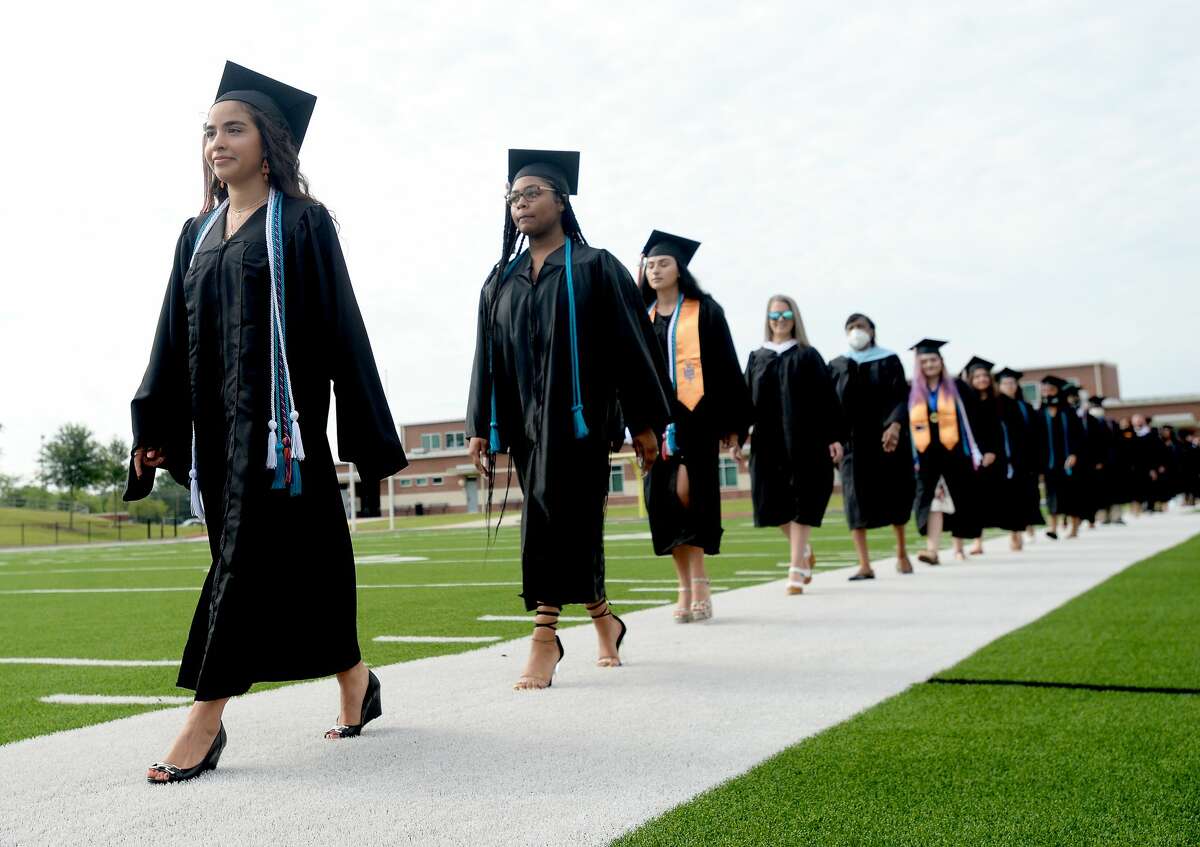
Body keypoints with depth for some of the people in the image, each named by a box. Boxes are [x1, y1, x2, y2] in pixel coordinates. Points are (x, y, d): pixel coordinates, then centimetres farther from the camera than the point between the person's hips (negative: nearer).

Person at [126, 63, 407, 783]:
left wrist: (369, 434, -9)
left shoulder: (301, 223, -1)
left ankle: (207, 721, -6)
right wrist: (155, 430, 5)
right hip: (215, 419, 6)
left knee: (250, 554, -8)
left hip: (276, 413, -6)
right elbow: (175, 337, 14)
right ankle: (357, 683, 25)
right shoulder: (198, 235, 16)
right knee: (300, 559, 10)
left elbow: (342, 328, -5)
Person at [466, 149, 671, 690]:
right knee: (571, 525, 9)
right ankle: (602, 619, 25)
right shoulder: (500, 282, 14)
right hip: (524, 421, 5)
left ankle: (545, 634, -9)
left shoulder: (593, 268, 0)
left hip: (576, 416, -5)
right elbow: (487, 359, 13)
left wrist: (644, 422, -7)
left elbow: (631, 345, -3)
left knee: (553, 516, -14)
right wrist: (481, 428, 6)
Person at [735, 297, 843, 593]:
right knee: (773, 502, 2)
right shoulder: (757, 358, 12)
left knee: (800, 502, -2)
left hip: (804, 440, -3)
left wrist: (834, 437, -9)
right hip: (768, 441, 3)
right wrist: (737, 437, 0)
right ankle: (802, 552, 27)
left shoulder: (808, 356, 4)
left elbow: (827, 400, 0)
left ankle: (796, 568, 2)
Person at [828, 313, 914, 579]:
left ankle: (901, 550, 31)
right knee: (856, 500, -8)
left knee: (894, 496, 7)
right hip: (853, 440, 1)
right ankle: (864, 565, -11)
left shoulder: (889, 361, 4)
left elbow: (900, 396, -6)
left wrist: (895, 425, -23)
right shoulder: (838, 366, 9)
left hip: (886, 436, -1)